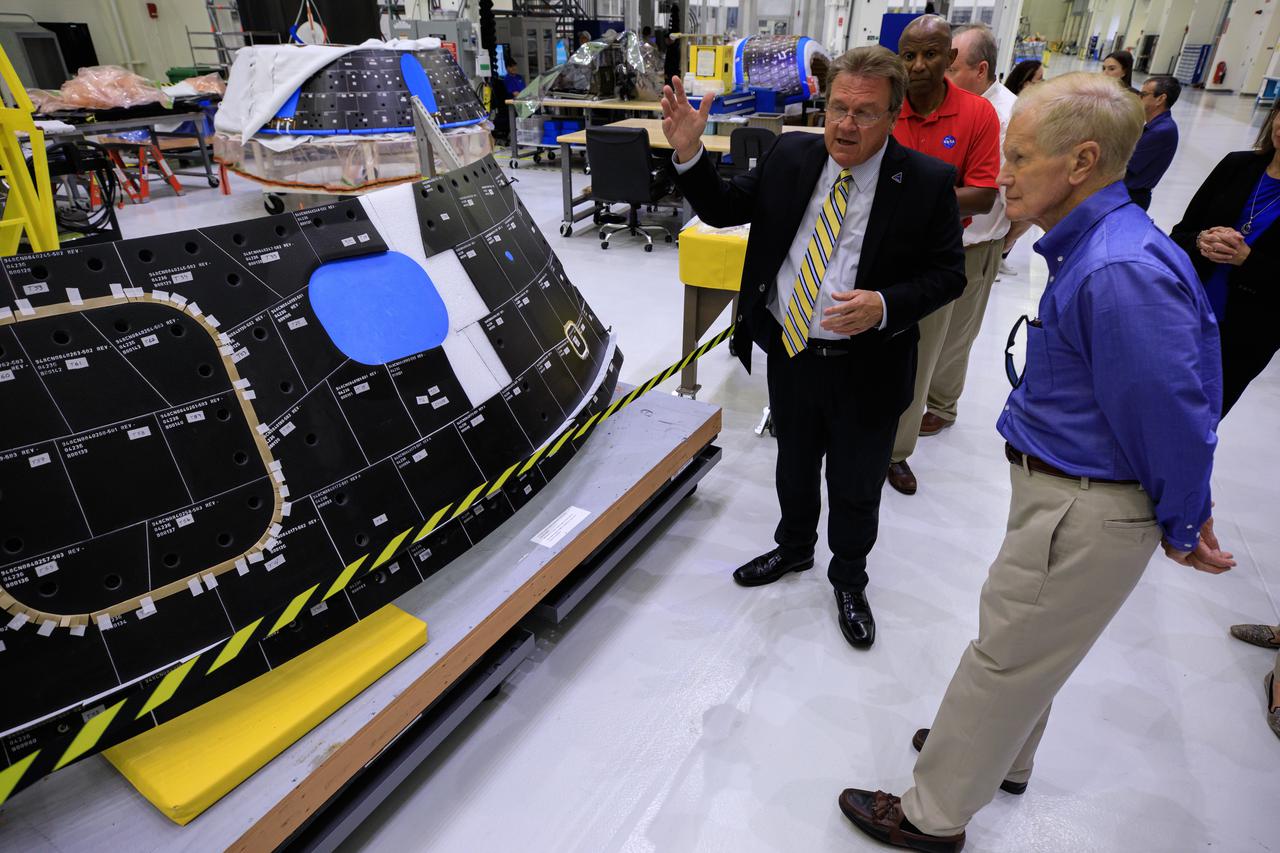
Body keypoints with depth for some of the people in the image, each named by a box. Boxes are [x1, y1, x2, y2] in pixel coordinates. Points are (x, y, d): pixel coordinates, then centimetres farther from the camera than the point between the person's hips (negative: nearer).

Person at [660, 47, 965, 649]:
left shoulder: (927, 182, -11)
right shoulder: (789, 155, -3)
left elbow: (948, 274, -7)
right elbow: (724, 209, 3)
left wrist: (885, 306, -26)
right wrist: (688, 153, -14)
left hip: (868, 368, -3)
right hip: (789, 352, 3)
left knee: (856, 488, 15)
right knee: (794, 464, 24)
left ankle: (849, 580, 41)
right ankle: (794, 548, 50)